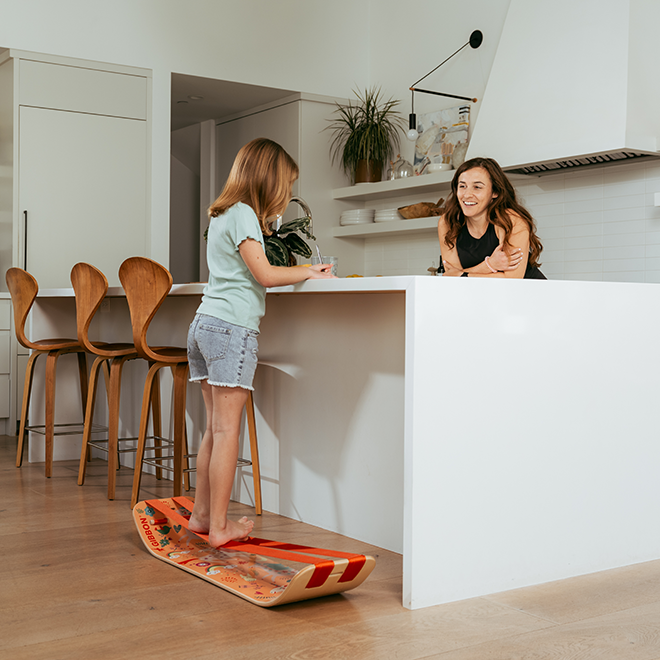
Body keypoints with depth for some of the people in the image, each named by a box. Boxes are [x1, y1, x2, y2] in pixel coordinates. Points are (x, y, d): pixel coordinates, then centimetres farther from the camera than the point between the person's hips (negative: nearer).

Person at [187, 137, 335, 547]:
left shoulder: (221, 214, 20)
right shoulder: (243, 214, -7)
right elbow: (265, 274, -13)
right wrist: (309, 273, 0)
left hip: (205, 323, 9)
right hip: (233, 327, -9)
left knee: (215, 428, 11)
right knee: (227, 429, -6)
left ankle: (202, 515, 17)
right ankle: (219, 526, -2)